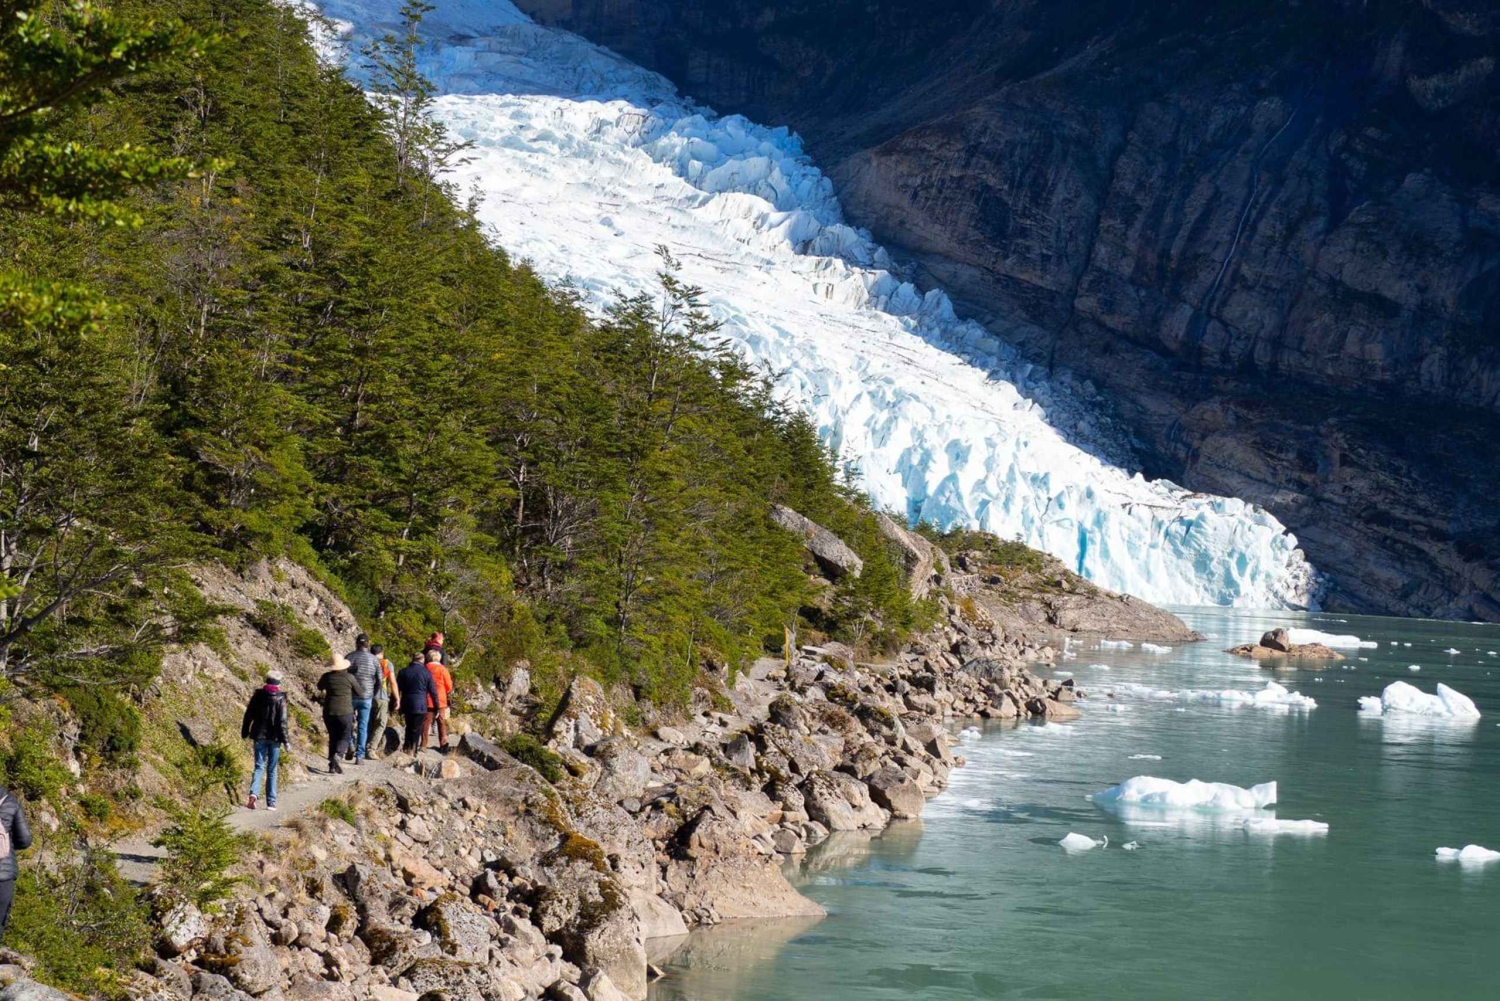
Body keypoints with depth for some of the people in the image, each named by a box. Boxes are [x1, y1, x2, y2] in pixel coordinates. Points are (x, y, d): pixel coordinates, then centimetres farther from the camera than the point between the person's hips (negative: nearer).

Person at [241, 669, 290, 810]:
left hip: (259, 736, 2)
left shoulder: (257, 696, 1)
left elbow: (248, 715, 6)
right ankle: (271, 801, 7)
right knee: (272, 770, 6)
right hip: (274, 737, -2)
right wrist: (285, 740, -7)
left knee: (259, 767, 4)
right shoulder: (280, 699, -8)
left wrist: (244, 733, 18)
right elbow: (282, 721, -11)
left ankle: (253, 793, -20)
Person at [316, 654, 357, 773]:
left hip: (329, 712, 3)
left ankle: (332, 766, 10)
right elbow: (359, 692, 4)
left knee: (333, 738, 15)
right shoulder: (349, 677, -8)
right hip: (345, 712, -3)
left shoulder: (327, 677, -2)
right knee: (344, 738, 7)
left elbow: (320, 687, 19)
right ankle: (337, 755, -20)